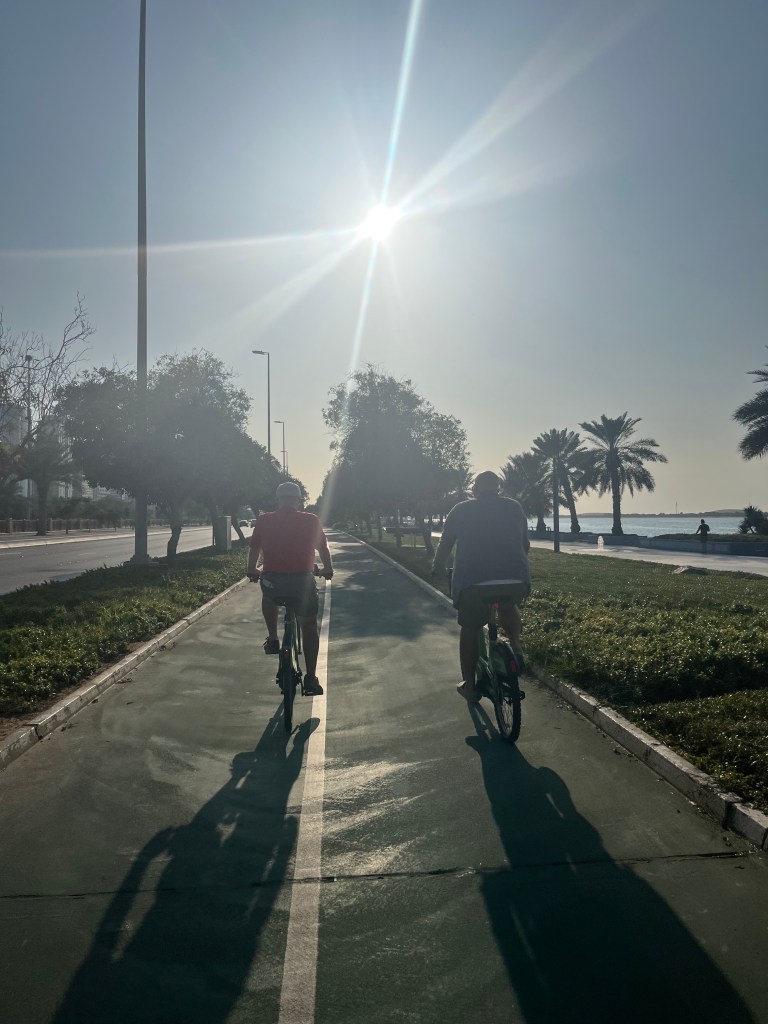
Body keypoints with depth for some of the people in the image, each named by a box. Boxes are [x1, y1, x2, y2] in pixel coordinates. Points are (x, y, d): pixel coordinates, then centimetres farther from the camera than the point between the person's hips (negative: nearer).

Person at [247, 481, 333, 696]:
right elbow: (323, 548, 12)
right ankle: (310, 678, 12)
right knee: (309, 627, 14)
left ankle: (272, 639, 27)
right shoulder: (311, 521, 2)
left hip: (272, 579, 1)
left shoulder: (264, 520, 3)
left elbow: (254, 548, 11)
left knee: (269, 597, 36)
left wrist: (252, 571, 30)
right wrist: (328, 569, 32)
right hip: (303, 580, -1)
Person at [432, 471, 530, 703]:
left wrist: (437, 568, 33)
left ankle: (469, 686, 20)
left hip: (471, 581, -2)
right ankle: (516, 649, 14)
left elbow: (445, 545, 15)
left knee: (469, 629, 17)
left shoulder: (461, 510, 10)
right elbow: (525, 544, 19)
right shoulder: (514, 507, 13)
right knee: (509, 607, 34)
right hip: (515, 579, 2)